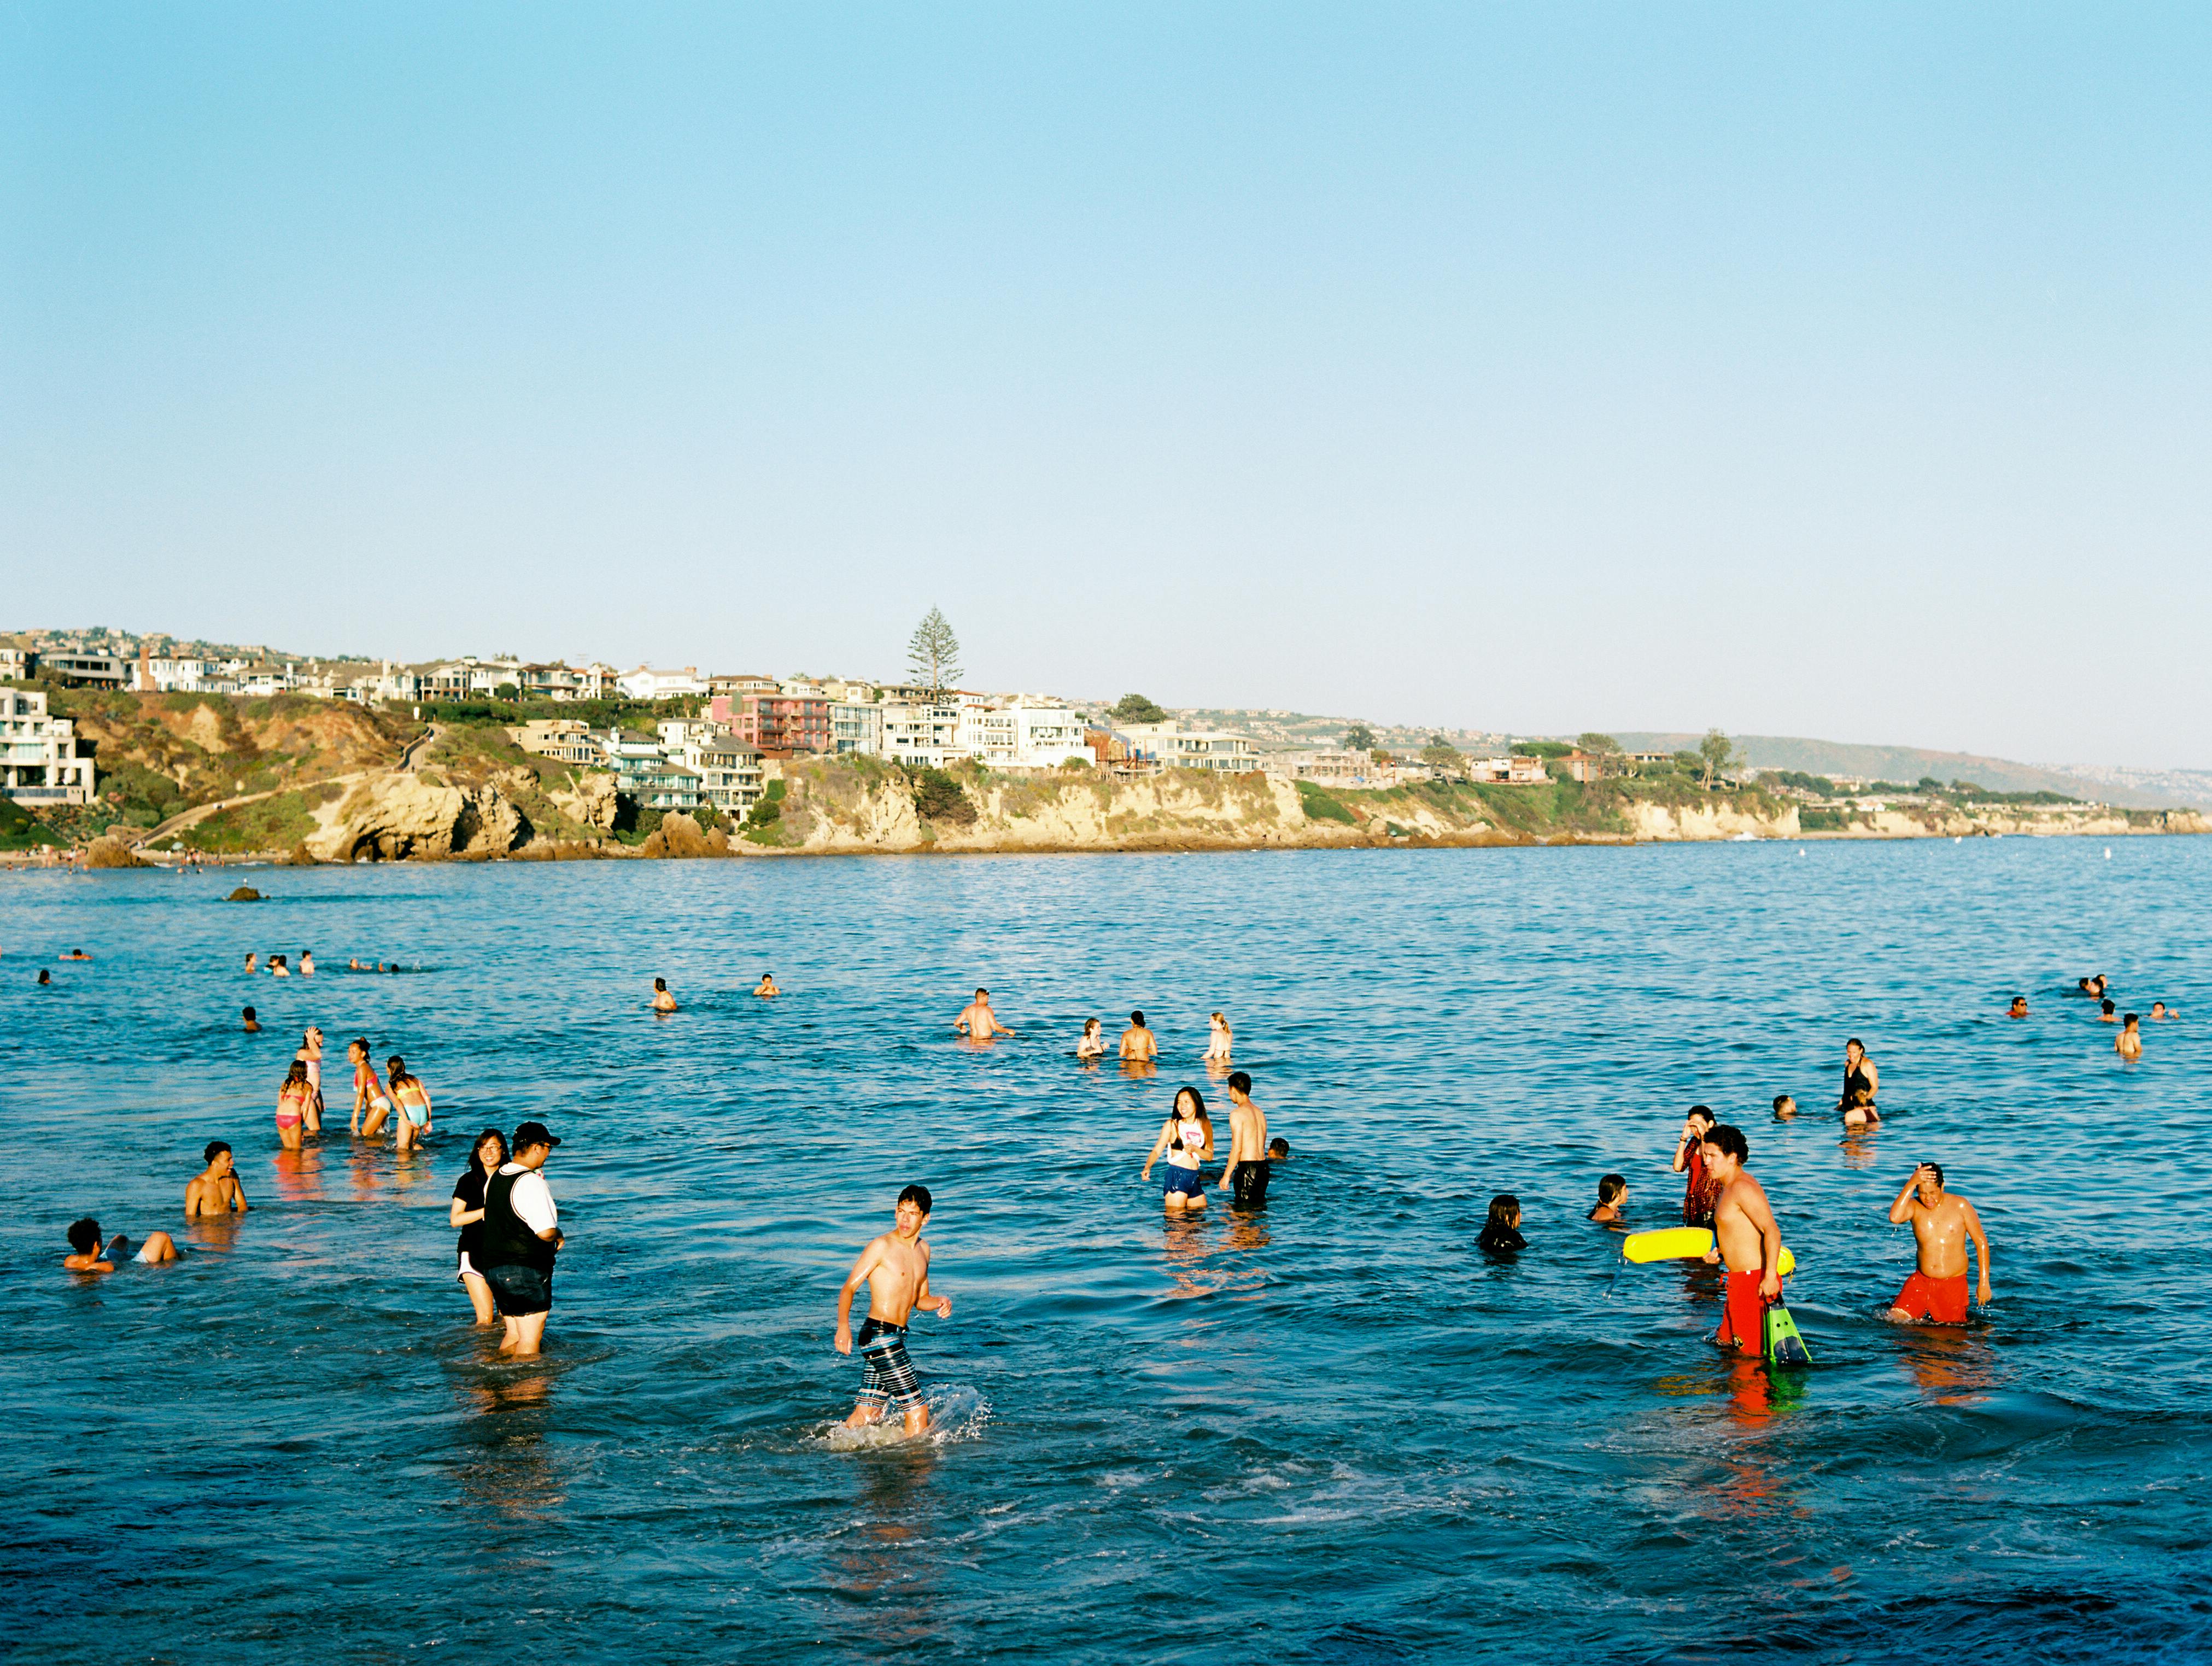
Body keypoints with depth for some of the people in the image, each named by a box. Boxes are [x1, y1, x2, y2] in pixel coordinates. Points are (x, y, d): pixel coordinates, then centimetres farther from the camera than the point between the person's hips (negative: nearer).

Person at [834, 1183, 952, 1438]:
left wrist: (941, 1302, 1)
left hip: (896, 1338, 8)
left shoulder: (923, 1250, 15)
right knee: (917, 1412, -7)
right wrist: (844, 1325, -28)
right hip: (879, 1336, -8)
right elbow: (848, 1288, -11)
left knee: (866, 1414, 12)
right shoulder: (882, 1247, -9)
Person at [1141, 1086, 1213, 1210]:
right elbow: (1157, 1150, -5)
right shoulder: (1172, 1125, 0)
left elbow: (1210, 1155, 8)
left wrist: (1195, 1149, -12)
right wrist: (1147, 1167, -22)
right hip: (1176, 1176, -5)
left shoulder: (1205, 1125, 10)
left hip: (1195, 1179, 5)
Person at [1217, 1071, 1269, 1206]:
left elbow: (1237, 1149, -15)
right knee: (1259, 1205, 14)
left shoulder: (1238, 1114, -11)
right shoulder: (1260, 1113, 15)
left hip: (1247, 1167, -8)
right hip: (1263, 1167, 8)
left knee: (1244, 1208, -2)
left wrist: (1226, 1176, -8)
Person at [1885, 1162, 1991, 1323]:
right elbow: (1895, 1218, -28)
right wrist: (1911, 1183, -32)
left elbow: (1981, 1242, 0)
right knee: (1895, 1319, -13)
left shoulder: (1960, 1206, -6)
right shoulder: (1914, 1206, -4)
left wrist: (1984, 1282, -4)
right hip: (1921, 1280, 1)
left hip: (1954, 1284, -1)